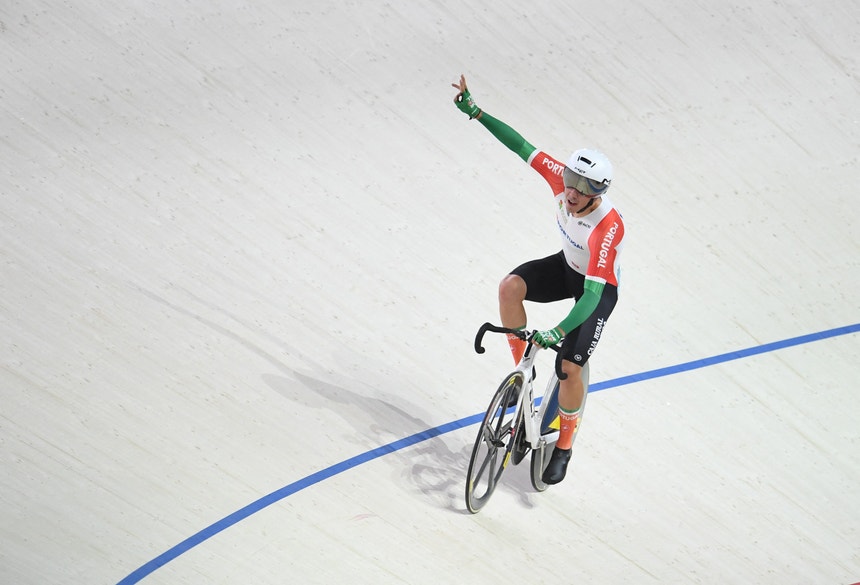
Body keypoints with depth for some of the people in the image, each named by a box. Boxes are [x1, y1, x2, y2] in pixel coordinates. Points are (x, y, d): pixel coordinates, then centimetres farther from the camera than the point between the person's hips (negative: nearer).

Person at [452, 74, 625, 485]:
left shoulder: (608, 227, -40)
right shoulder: (563, 177, -25)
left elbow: (592, 294, -45)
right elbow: (522, 147, -17)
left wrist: (558, 332, -55)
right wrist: (475, 112, -23)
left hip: (599, 287, -6)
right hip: (567, 266, 6)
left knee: (570, 368, -14)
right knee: (510, 287, -25)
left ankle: (564, 445, 11)